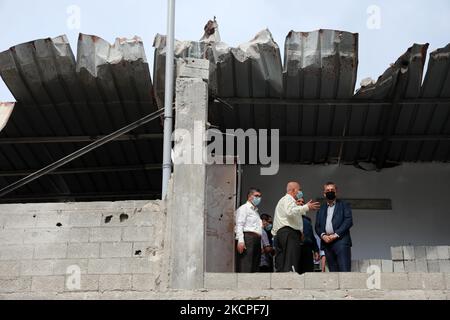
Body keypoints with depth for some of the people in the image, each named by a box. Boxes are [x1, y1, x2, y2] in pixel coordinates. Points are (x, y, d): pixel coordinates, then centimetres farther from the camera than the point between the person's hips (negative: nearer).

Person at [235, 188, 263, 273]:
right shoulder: (244, 208, 3)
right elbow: (239, 225, -9)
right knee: (245, 268, -16)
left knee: (254, 268, 3)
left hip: (256, 240, 9)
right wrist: (240, 240, -22)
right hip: (247, 238, -9)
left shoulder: (255, 211, 29)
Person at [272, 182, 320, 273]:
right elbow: (290, 212, -19)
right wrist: (306, 207, -18)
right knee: (291, 264, -21)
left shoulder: (282, 200, 34)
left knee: (280, 267, -1)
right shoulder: (288, 199, 1)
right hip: (289, 233, -10)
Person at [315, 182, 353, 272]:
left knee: (344, 271, -13)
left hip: (341, 240, -4)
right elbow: (317, 226, 15)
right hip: (327, 243, 4)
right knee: (333, 271, 1)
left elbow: (349, 221, -2)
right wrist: (323, 235, -7)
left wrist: (336, 235, -11)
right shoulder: (321, 209, 23)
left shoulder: (343, 205, 11)